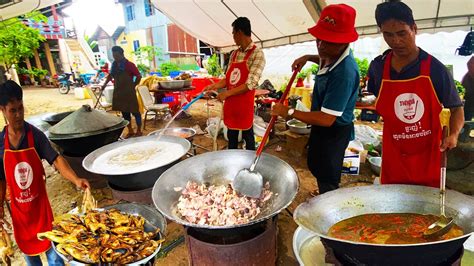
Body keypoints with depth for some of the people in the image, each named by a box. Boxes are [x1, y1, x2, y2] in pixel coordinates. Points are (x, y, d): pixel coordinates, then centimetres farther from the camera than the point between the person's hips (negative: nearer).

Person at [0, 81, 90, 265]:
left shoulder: (36, 135, -13)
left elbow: (56, 160, -23)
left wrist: (76, 180, -39)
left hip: (39, 204, -2)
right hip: (18, 208, 3)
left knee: (51, 245, 9)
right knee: (27, 249, 20)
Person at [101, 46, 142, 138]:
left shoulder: (129, 65, -10)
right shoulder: (114, 65, 10)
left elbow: (139, 76, -10)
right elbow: (110, 75, 23)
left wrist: (133, 86, -4)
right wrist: (104, 84, 14)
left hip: (129, 92, -7)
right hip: (118, 92, 7)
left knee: (134, 111, 1)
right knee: (124, 112, 11)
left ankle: (139, 131, 12)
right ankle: (130, 131, 22)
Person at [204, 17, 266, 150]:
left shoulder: (257, 54, -11)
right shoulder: (234, 54, 11)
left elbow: (250, 84, -18)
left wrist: (227, 93, -16)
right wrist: (213, 86, -1)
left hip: (244, 104, -7)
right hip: (230, 103, 7)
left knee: (247, 136, 8)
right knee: (231, 136, 17)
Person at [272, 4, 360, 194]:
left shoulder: (344, 72, -34)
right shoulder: (331, 55, -4)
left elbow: (326, 119, -34)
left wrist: (289, 112, -25)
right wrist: (308, 58, 7)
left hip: (334, 131, -10)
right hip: (322, 127, 10)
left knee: (327, 183, 7)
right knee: (318, 169, 27)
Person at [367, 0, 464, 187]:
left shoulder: (435, 69, -8)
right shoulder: (377, 67, -2)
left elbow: (456, 108, 0)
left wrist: (453, 134, -16)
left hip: (429, 156, -1)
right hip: (393, 158, 2)